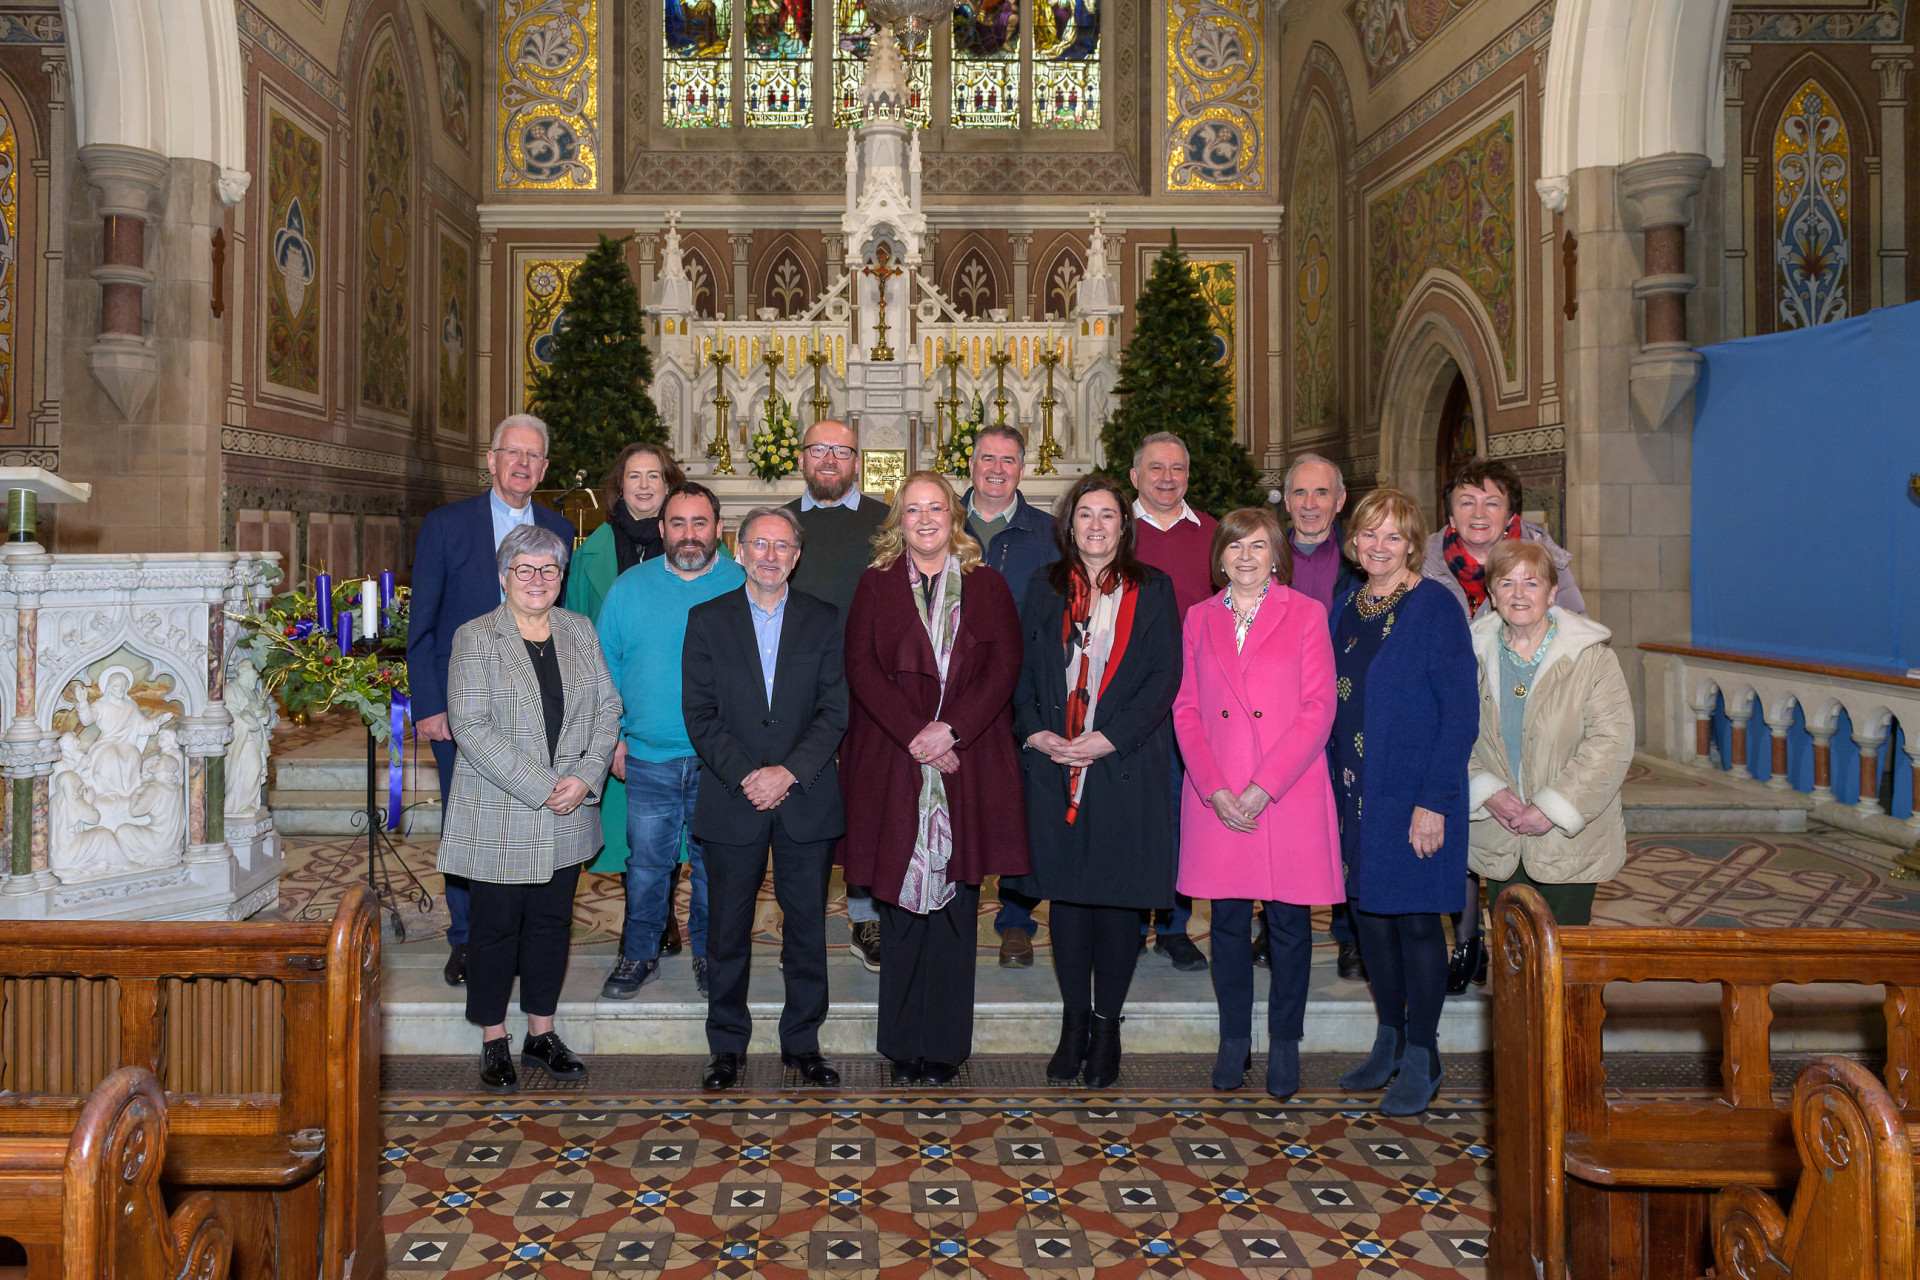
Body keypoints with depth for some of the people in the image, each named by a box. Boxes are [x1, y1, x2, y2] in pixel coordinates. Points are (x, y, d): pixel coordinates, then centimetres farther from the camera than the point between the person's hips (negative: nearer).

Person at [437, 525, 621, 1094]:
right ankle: (494, 1042, 20)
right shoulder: (475, 638, -6)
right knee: (496, 925, 5)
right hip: (499, 817, -4)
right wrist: (541, 788, -18)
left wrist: (586, 777, -10)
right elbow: (472, 728, -14)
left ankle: (542, 1034, 26)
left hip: (568, 814, 4)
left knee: (552, 920, 12)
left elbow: (607, 710, 6)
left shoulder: (580, 631, 7)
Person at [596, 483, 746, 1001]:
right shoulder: (629, 588, 4)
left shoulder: (744, 587, -1)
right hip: (649, 758, 1)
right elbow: (606, 667, 10)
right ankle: (639, 954, 26)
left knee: (713, 862, 10)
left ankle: (709, 952, 27)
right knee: (647, 862, 8)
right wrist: (614, 736, 3)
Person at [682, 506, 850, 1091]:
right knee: (729, 929, 7)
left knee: (807, 926, 7)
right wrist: (744, 776, -13)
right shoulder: (707, 619, 4)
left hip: (807, 798, 1)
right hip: (731, 801, 0)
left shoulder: (824, 620, 6)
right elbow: (699, 712, -2)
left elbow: (834, 711, 0)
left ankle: (802, 1042, 21)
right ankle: (728, 1047, 22)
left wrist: (789, 771, -13)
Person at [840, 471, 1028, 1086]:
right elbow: (861, 667, -1)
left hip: (968, 764, 0)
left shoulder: (987, 587, 10)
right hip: (892, 762, 0)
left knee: (954, 905, 1)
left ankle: (945, 1046, 11)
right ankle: (904, 1047, 12)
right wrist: (914, 735, -13)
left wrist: (950, 728, -12)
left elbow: (1004, 667, 1)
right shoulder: (875, 585, 9)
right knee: (900, 901, 2)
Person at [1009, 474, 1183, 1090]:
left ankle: (1106, 1026, 16)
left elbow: (1164, 676, -3)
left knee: (1118, 896, 2)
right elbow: (1023, 670, 10)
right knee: (1065, 893, 6)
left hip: (1126, 767, -2)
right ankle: (1074, 1022, 19)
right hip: (1055, 766, 2)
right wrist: (1034, 731, -7)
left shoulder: (1152, 588, 3)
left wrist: (1110, 737, -13)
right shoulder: (1044, 588, 11)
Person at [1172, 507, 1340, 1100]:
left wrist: (1262, 788, -12)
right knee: (1228, 920, 8)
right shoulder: (1199, 619, 10)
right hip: (1217, 800, 2)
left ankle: (1284, 1044, 21)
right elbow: (1186, 710, 7)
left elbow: (1319, 711, -5)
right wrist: (1215, 790, -7)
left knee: (1289, 921, 5)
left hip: (1290, 796, -2)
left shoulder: (1307, 614, 1)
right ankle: (1234, 1040, 24)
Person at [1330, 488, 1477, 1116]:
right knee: (1369, 913, 13)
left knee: (1415, 919, 2)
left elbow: (1461, 713, -13)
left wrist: (1434, 801, -18)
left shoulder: (1436, 608, -10)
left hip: (1414, 795, -6)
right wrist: (1335, 791, 7)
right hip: (1355, 794, 6)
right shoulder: (1346, 610, 9)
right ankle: (1389, 1042, 29)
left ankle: (1422, 1060, 16)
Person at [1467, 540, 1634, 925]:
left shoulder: (1592, 658, -7)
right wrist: (1488, 793, -12)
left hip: (1569, 844, -2)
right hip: (1498, 844, 3)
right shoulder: (1475, 656, 3)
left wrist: (1552, 809, -16)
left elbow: (1612, 743, -12)